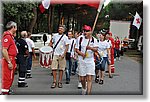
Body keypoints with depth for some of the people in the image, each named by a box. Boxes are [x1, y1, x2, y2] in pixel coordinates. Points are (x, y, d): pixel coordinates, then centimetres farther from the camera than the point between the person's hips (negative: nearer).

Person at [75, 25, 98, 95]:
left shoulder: (93, 40, 2)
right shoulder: (80, 38, 2)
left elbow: (96, 49, -8)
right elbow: (77, 49, 3)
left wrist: (90, 48, -28)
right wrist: (81, 53, -17)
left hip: (90, 61, -1)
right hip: (81, 61, 1)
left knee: (89, 78, -10)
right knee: (82, 78, 10)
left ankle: (88, 93, -11)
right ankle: (84, 88, 39)